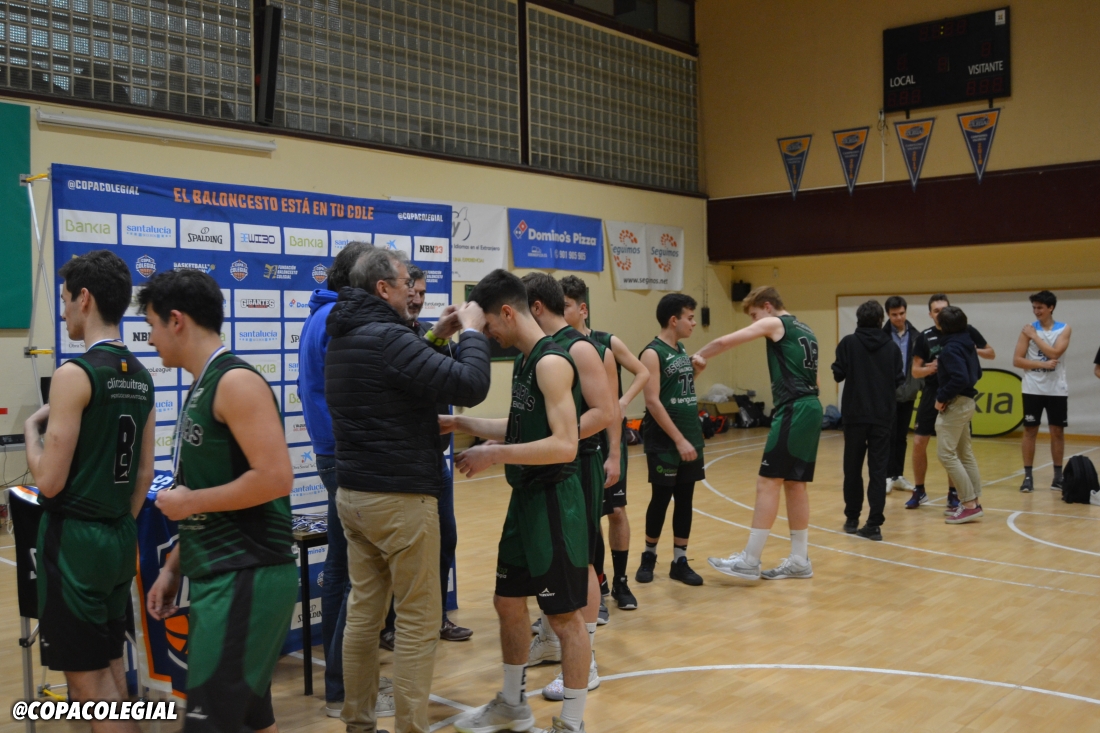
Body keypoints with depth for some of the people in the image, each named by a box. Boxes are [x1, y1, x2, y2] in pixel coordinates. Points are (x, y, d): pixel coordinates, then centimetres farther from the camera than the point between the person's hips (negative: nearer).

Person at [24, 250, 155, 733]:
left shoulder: (74, 374, -16)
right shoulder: (141, 377, 7)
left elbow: (49, 481, -16)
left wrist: (31, 430, 0)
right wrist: (121, 523, 19)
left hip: (73, 539, -7)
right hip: (119, 537, 8)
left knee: (86, 678, 2)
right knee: (109, 665, 18)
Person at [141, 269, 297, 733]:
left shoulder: (236, 381, -14)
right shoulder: (202, 387, 14)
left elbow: (275, 478, -24)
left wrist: (189, 501, -13)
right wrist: (172, 568, 17)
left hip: (247, 577, -9)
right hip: (219, 576, 9)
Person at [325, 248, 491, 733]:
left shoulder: (345, 339, 11)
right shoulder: (387, 338, -19)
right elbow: (470, 386, -22)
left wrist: (438, 336, 15)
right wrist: (471, 332, -8)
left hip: (352, 492, 9)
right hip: (400, 496, -9)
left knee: (363, 611, 13)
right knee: (418, 619, 0)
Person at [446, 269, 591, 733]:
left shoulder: (551, 362, -19)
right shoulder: (524, 360, 11)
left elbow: (564, 445, -26)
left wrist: (493, 455, -23)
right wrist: (462, 424, 15)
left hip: (554, 502, -10)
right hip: (526, 499, 10)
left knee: (564, 616, 1)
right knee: (508, 602, 19)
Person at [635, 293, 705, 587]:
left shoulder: (683, 350, 11)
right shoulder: (652, 353, -13)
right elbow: (653, 402, -19)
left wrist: (697, 369, 5)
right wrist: (678, 440, -20)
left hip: (691, 438, 7)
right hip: (664, 443, -7)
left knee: (685, 500, 8)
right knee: (661, 499, 2)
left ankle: (680, 561, 16)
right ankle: (649, 556, 20)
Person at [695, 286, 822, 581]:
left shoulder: (775, 323, -1)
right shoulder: (805, 331, 24)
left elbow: (725, 341, -5)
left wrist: (700, 356, 10)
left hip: (793, 410, -9)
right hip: (810, 409, 9)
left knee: (768, 481, -8)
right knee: (795, 483, 12)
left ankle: (749, 560, -6)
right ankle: (800, 560, 18)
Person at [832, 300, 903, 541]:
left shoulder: (848, 343, -4)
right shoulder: (891, 346, 2)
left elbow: (838, 374, -5)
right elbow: (898, 380, 3)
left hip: (855, 414, -1)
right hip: (883, 416, 1)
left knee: (853, 468, 11)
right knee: (878, 470, 2)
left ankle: (852, 519, 18)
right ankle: (874, 524, -3)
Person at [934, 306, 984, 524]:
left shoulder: (951, 347, -19)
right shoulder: (967, 343, 9)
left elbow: (959, 378, -29)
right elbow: (977, 373, 18)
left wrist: (942, 397, -19)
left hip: (954, 404, -10)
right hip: (966, 401, 10)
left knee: (946, 453, -8)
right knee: (965, 453, 15)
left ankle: (969, 504, -8)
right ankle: (974, 501, 21)